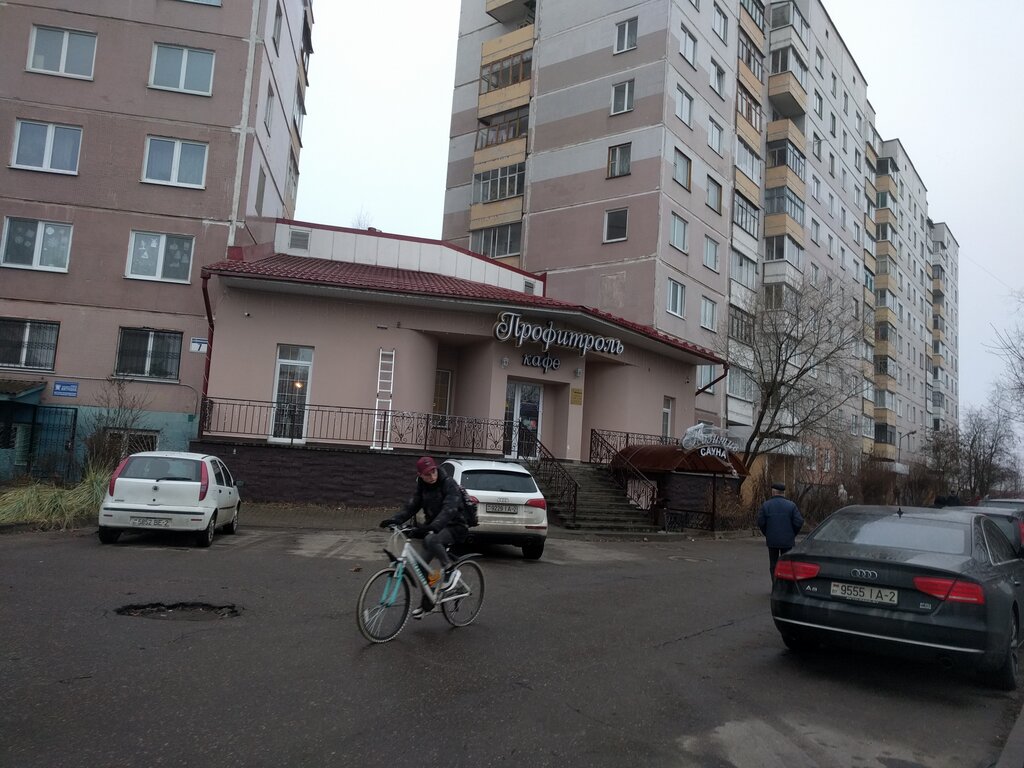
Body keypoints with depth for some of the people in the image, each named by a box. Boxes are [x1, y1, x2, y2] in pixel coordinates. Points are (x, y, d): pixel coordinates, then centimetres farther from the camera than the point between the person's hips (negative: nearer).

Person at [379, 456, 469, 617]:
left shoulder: (449, 485, -17)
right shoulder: (423, 487, 4)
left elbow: (449, 509, -31)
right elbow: (412, 505, -2)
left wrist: (434, 526, -46)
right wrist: (396, 519, -20)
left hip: (454, 527, -7)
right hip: (433, 527, 7)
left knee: (431, 541, -37)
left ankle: (450, 571, -15)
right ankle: (427, 602, 16)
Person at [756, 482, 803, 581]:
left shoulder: (765, 505, -5)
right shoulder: (791, 505, -6)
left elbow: (760, 522, -7)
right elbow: (799, 522, -10)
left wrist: (767, 534, 8)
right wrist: (793, 534, 5)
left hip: (772, 540, 0)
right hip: (787, 541, 0)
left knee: (773, 564, 10)